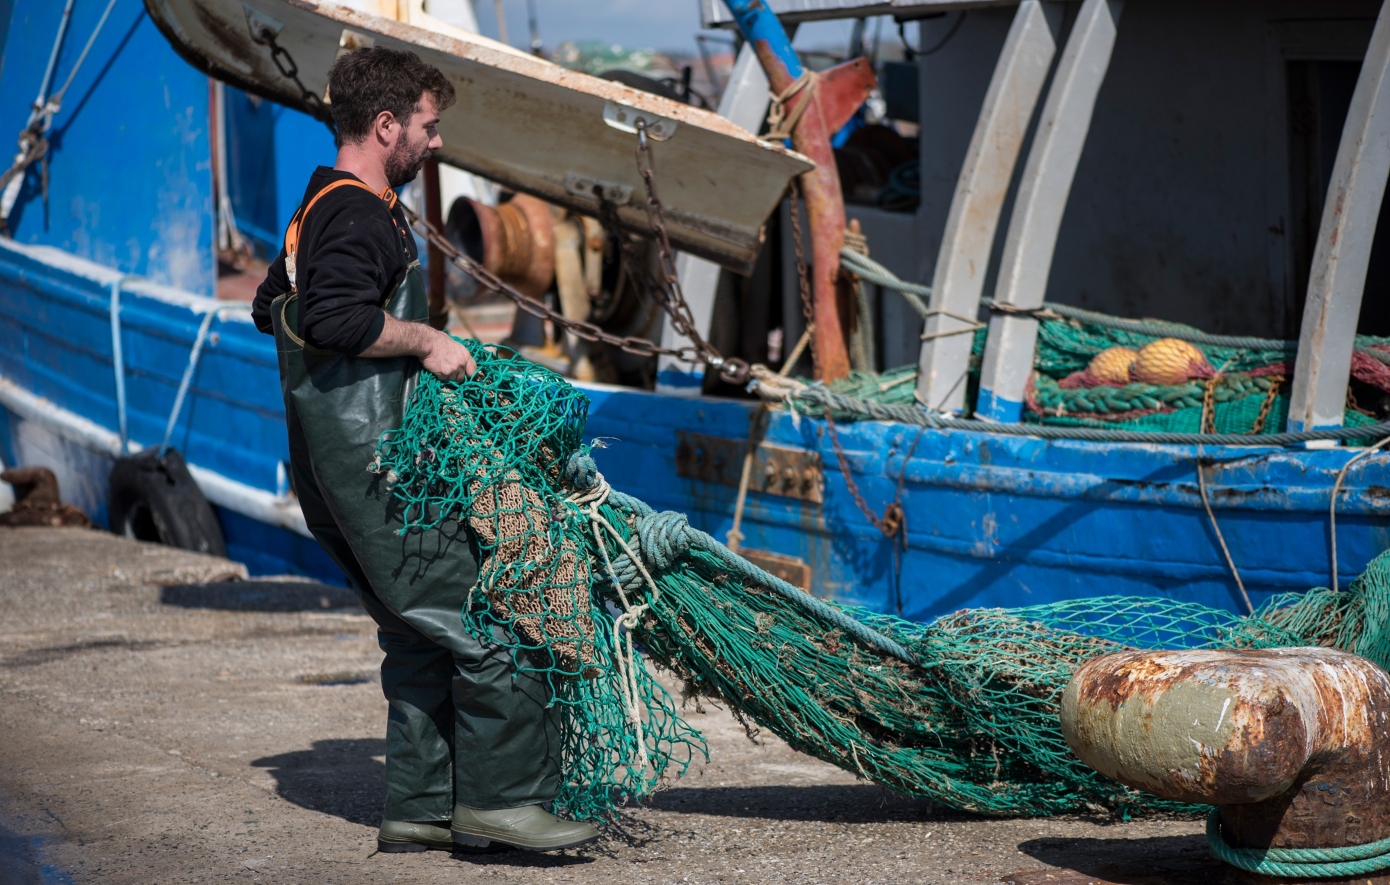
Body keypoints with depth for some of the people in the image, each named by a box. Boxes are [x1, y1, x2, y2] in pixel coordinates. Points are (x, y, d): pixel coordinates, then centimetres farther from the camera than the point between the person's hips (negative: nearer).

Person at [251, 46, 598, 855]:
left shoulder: (320, 210, 19)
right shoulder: (358, 215, -15)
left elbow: (273, 308, 32)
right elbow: (335, 317, -31)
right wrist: (425, 340, -18)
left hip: (342, 466, 11)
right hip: (377, 463, -11)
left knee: (422, 636, 14)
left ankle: (421, 809, 17)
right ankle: (500, 798, -6)